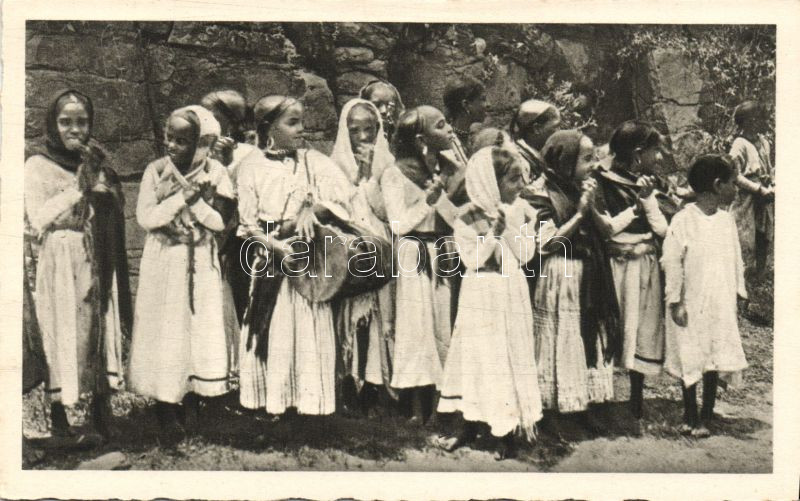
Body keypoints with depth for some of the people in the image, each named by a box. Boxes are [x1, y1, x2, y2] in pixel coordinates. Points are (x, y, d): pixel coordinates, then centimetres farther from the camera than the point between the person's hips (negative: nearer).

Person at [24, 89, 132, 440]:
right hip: (59, 262, -3)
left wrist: (96, 179, -7)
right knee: (61, 333, -3)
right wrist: (79, 189, -12)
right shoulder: (38, 165, 0)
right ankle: (58, 411, 7)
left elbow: (116, 205, 6)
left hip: (97, 262, 4)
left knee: (102, 327, 3)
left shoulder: (97, 162, 13)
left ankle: (101, 406, 12)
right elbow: (37, 219, -10)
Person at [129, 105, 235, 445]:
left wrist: (195, 199, -19)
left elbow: (220, 222, -8)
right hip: (163, 264, 0)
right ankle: (166, 413, 11)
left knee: (201, 331, 5)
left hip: (200, 265, 1)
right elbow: (145, 218, -11)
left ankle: (192, 402, 21)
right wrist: (183, 196, -18)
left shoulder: (215, 173, -3)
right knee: (164, 333, 1)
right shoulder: (156, 171, -3)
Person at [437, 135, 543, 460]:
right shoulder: (468, 217, -8)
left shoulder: (521, 211, -1)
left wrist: (509, 227, -17)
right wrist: (492, 233, -20)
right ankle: (470, 426, 25)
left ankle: (508, 434, 14)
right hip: (479, 297, -1)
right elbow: (471, 259, -12)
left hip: (512, 295, 1)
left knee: (512, 359, 4)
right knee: (477, 358, 8)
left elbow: (526, 255, -8)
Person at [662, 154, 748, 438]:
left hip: (721, 305, 4)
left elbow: (736, 259, 12)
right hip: (691, 305, -4)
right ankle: (689, 416, 23)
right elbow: (671, 262, -11)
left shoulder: (727, 219, 5)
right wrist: (676, 302, -12)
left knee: (716, 360, 7)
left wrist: (738, 292, 10)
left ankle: (706, 417, 20)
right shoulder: (683, 220, -11)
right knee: (689, 360, 6)